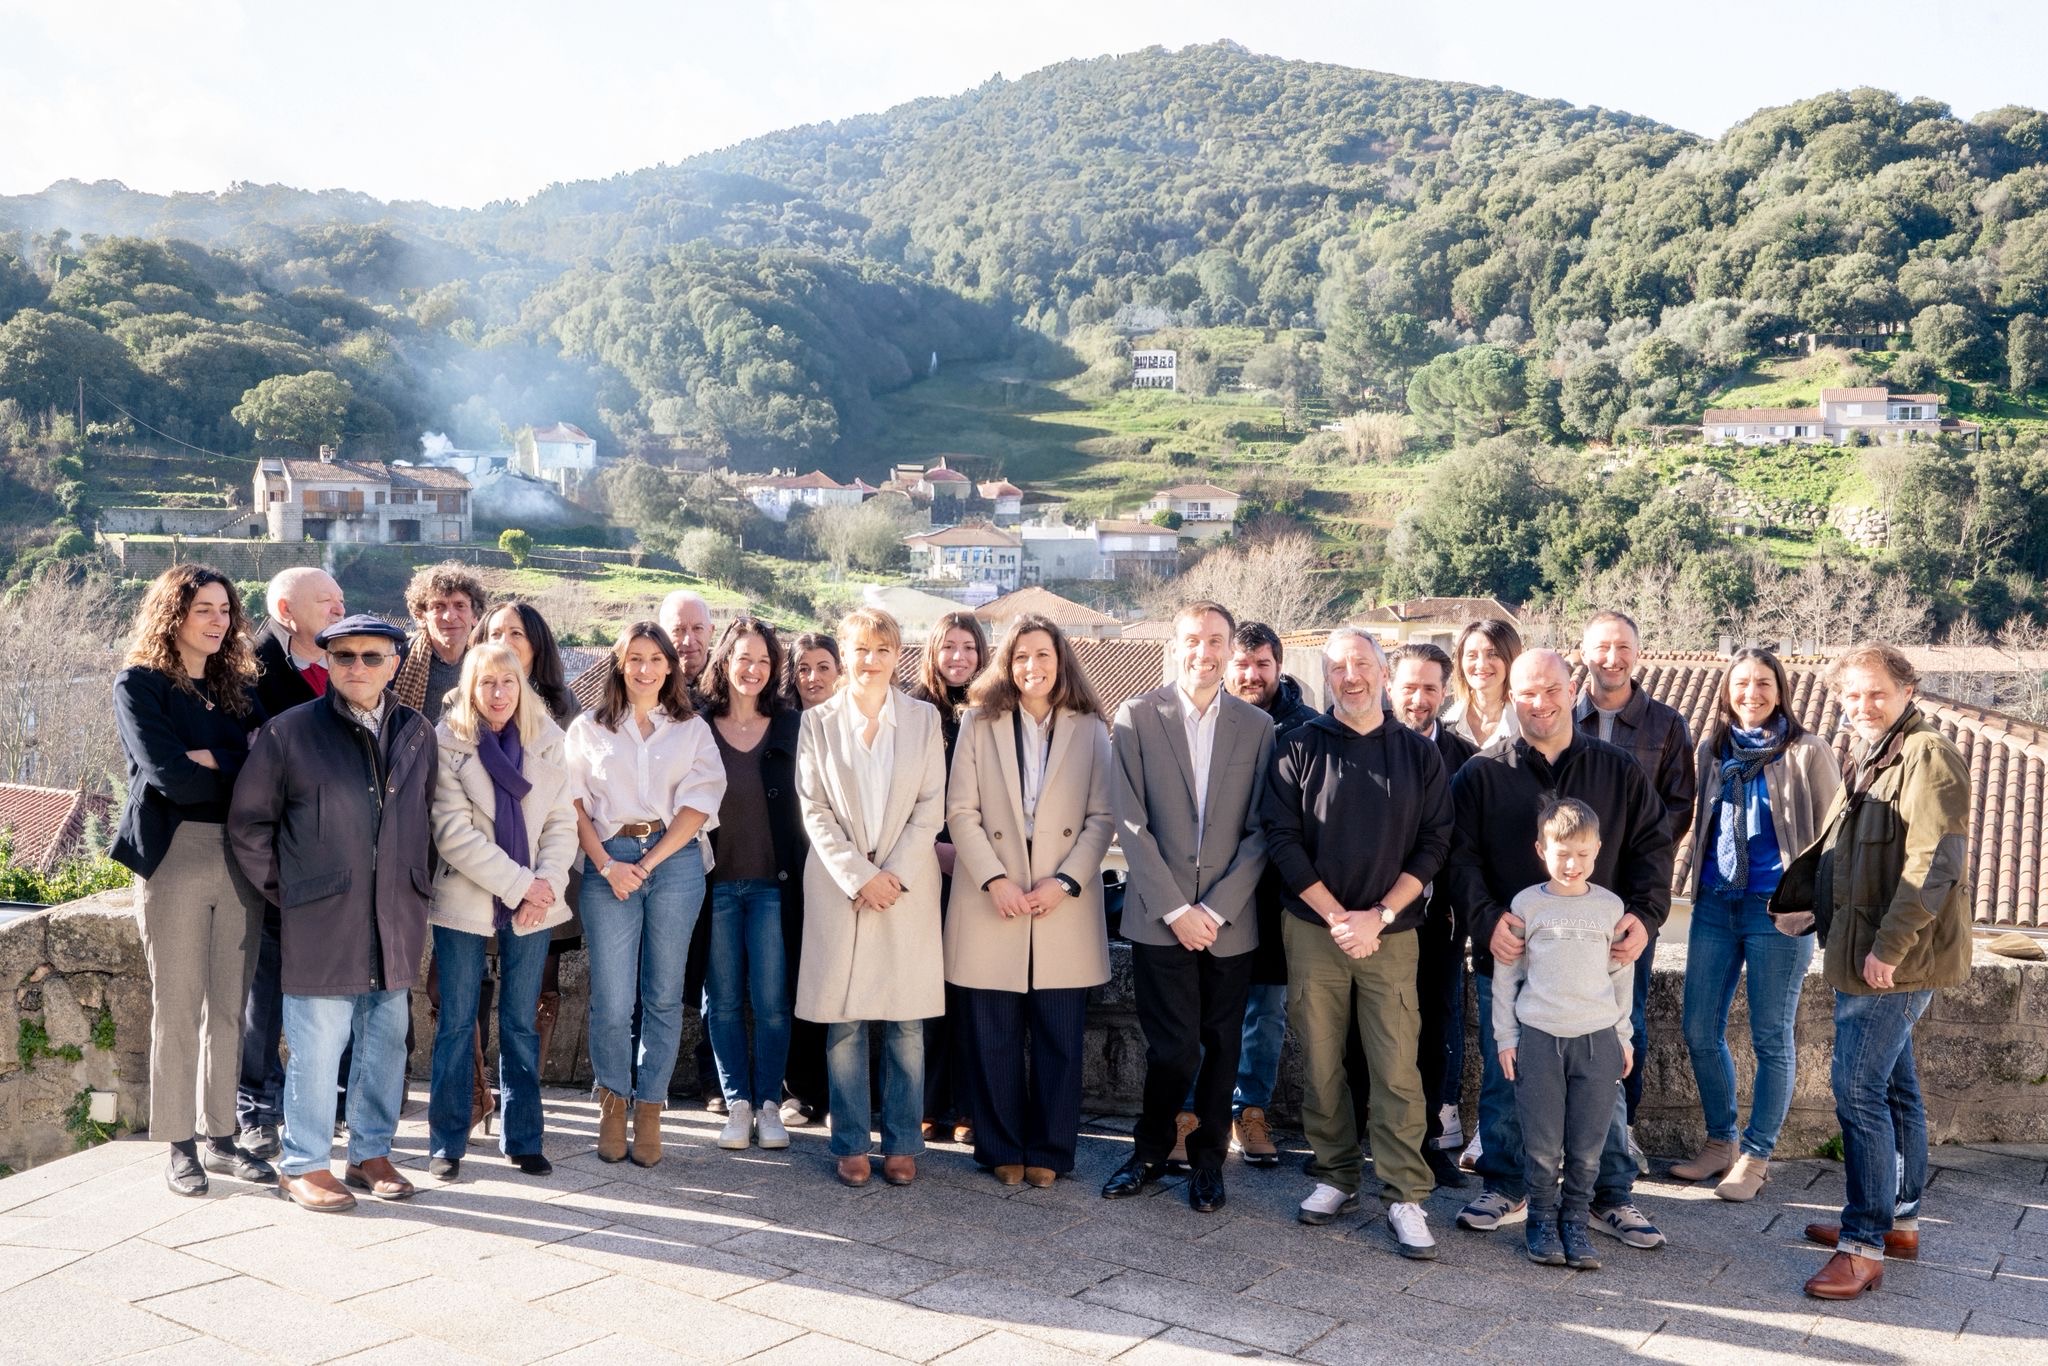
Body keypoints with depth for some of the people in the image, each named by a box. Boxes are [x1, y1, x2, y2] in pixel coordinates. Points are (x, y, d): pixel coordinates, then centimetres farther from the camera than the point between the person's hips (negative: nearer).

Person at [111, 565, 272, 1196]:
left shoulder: (238, 687, 13)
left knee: (228, 1007, 8)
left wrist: (213, 760, -12)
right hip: (175, 854, -4)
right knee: (177, 1007, 2)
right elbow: (168, 774, -14)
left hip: (240, 855, 4)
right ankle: (179, 1146, 12)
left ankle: (220, 1135, 18)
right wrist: (243, 773, -5)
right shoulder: (139, 684, -1)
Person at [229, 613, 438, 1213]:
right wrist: (283, 890, 0)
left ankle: (371, 1153, 25)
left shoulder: (418, 734, 8)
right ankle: (303, 1164, 15)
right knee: (318, 1046, 1)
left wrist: (420, 884, 11)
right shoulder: (291, 732, -4)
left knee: (386, 1041, 11)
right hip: (321, 920, -4)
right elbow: (248, 823, 2)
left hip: (396, 920, 4)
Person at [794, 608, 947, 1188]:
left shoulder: (923, 719, 7)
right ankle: (850, 1145, 12)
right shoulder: (818, 721, 6)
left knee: (906, 1024, 1)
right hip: (839, 886, 0)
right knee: (844, 1023, 1)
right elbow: (814, 810, 1)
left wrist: (894, 874, -9)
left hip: (908, 886, 0)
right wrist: (858, 877, -9)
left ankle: (901, 1145, 11)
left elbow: (931, 807, 2)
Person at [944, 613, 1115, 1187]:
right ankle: (1002, 1149, 17)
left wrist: (1064, 883, -10)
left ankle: (1049, 1151, 17)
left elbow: (1103, 817, 2)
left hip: (1065, 906, 0)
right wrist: (995, 881, -11)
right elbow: (961, 812, 0)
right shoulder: (979, 723, 5)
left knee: (1059, 1039, 4)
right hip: (991, 904, 0)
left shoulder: (1090, 730, 5)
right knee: (993, 1038, 4)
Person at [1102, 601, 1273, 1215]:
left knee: (1220, 1048, 9)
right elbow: (1131, 823, -5)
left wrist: (1216, 909, -8)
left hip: (1229, 921, 2)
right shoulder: (1137, 717, 0)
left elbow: (1260, 831, 1)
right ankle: (1150, 1151, 21)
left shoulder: (1257, 726, 4)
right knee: (1173, 1047, -3)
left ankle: (1208, 1159, 27)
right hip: (1159, 917, -2)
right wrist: (1175, 908, -10)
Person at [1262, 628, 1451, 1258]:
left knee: (1397, 1070, -5)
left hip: (1390, 933, 0)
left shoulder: (1419, 754, 6)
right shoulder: (1298, 750, 2)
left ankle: (1406, 1196, 2)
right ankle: (1336, 1178, 19)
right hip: (1313, 929, 0)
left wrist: (1380, 915, -9)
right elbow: (1282, 838, -3)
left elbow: (1434, 844, 2)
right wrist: (1336, 917, -9)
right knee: (1320, 1064, 5)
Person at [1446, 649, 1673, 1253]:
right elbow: (1461, 857, -2)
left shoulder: (1619, 771, 6)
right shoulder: (1482, 773, 2)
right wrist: (1486, 918, -17)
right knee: (1504, 1078, 7)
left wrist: (1644, 914, -8)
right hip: (1508, 955, -1)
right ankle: (1506, 1188, 24)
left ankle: (1611, 1197, 22)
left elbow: (1653, 847, 8)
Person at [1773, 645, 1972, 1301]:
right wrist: (1802, 904, 5)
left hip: (1897, 959, -10)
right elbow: (1836, 848, 21)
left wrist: (1888, 947, -23)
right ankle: (1900, 1219, 29)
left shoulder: (1928, 756, -14)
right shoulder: (1868, 758, 17)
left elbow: (1935, 863, -21)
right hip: (1864, 956, 10)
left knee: (1859, 1092, -10)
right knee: (1894, 1087, 18)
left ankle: (1865, 1245, -4)